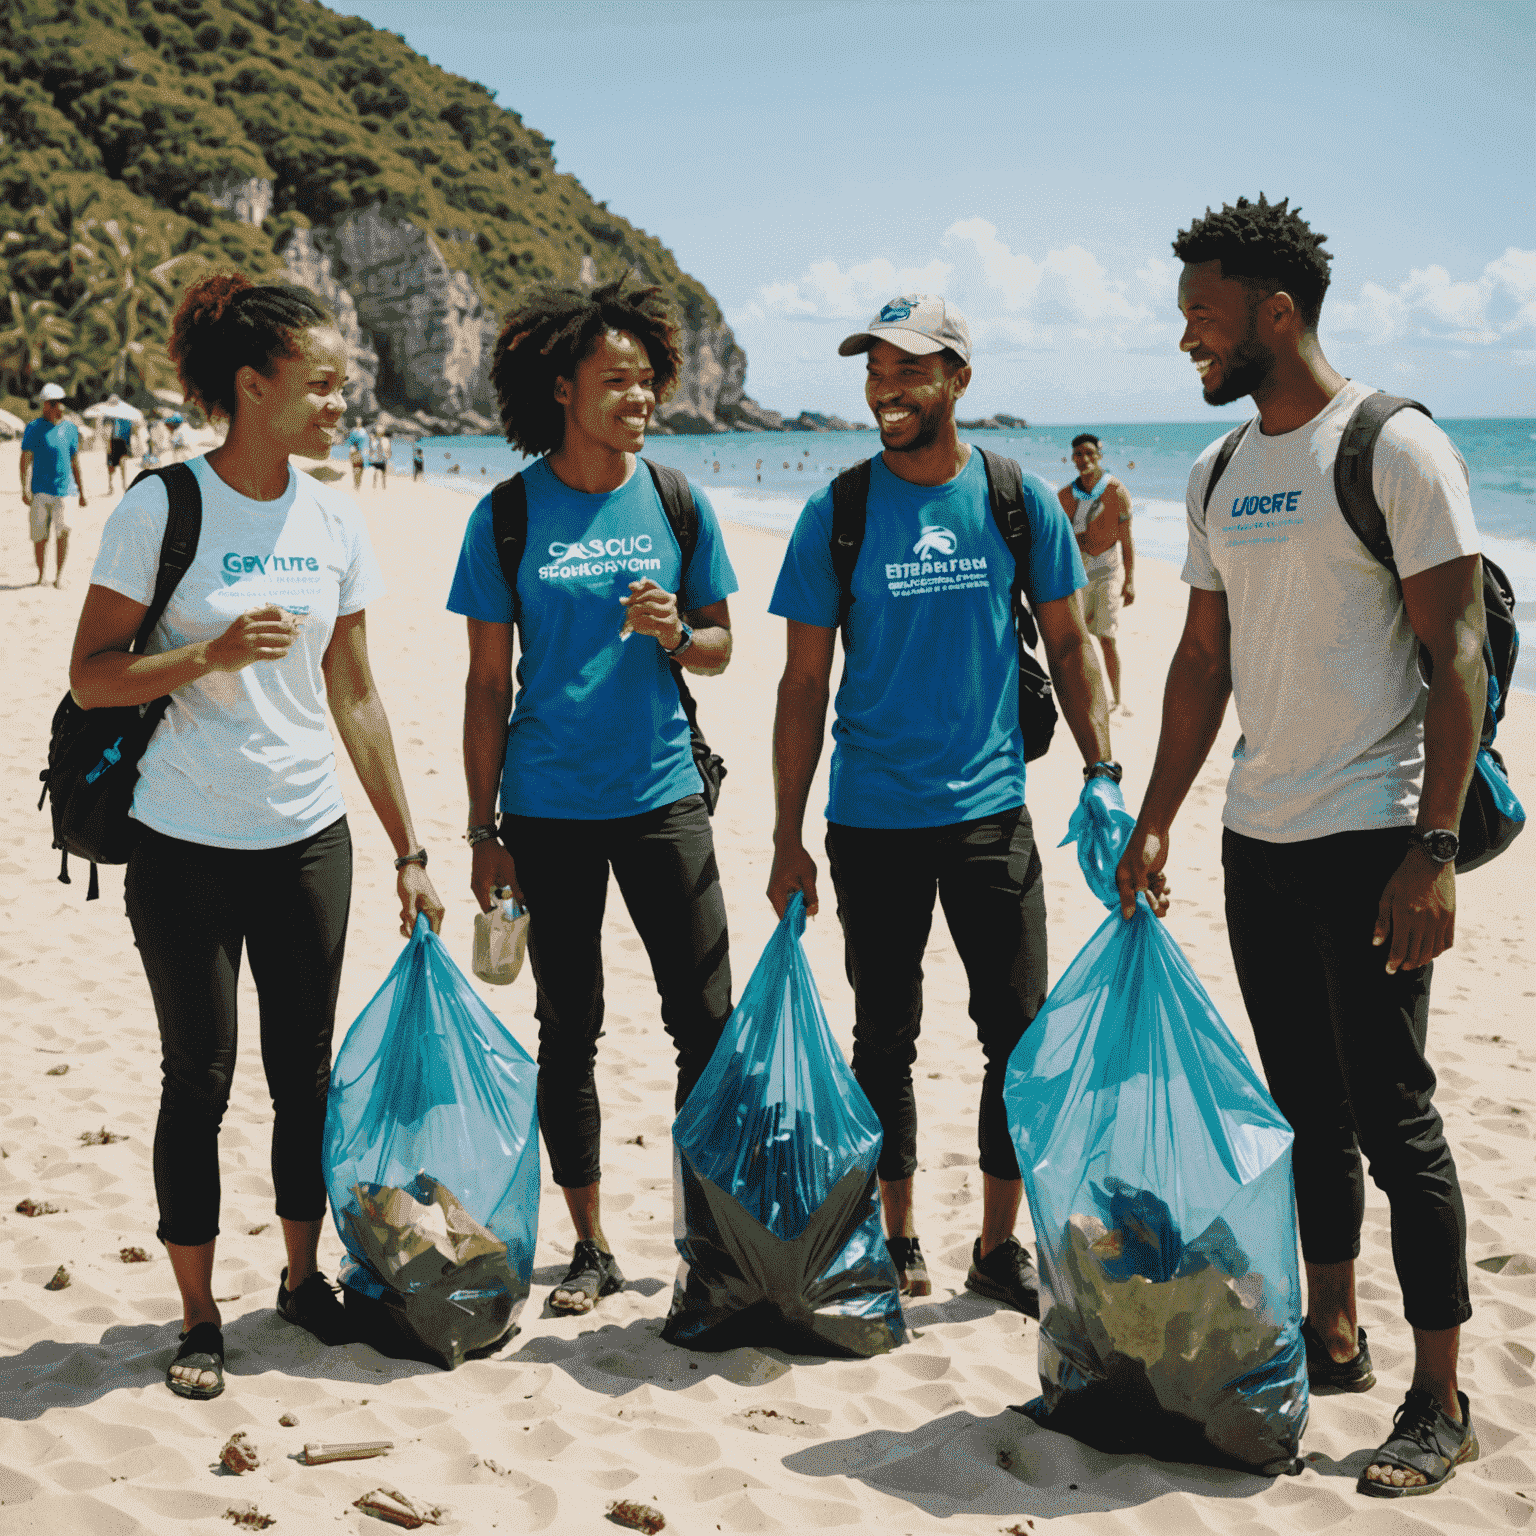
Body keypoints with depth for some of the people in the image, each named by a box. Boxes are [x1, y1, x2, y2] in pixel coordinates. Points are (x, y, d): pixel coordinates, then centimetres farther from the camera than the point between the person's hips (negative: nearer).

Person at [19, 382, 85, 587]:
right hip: (39, 491, -1)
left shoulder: (70, 428, 13)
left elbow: (75, 462, 19)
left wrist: (82, 491, 19)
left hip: (64, 490, 1)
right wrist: (25, 489, -12)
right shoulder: (34, 428, 2)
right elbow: (26, 460, -2)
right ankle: (41, 574, 18)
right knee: (39, 536, 3)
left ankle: (60, 574, -8)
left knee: (63, 531, -15)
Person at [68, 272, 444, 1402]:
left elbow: (355, 696, 9)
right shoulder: (163, 507, -10)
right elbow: (91, 676, -9)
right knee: (200, 1076, 6)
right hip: (187, 844, -4)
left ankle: (304, 1274, 31)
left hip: (307, 838, 4)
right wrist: (214, 651, -25)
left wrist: (410, 849, 9)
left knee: (306, 1068, 12)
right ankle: (200, 1313, 21)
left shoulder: (335, 521, 4)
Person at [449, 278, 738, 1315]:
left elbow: (720, 649, 10)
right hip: (550, 808, -1)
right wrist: (484, 829, 0)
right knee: (569, 1032, 8)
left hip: (663, 795, 1)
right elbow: (489, 684, 2)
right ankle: (591, 1248, 21)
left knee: (708, 1022, 0)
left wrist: (675, 634, -14)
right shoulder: (509, 517, -1)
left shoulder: (676, 503, 3)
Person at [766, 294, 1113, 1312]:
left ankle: (1001, 1243, 18)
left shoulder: (1020, 503, 1)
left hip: (990, 808, 1)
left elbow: (1071, 646, 9)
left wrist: (1104, 778, -2)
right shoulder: (836, 515, -2)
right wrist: (788, 837, -1)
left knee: (1022, 1033, 2)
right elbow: (805, 683, 1)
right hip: (872, 818, 0)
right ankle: (898, 1236, 26)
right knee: (886, 1038, 10)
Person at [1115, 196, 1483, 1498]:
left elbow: (1458, 654, -13)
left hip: (1370, 836, -7)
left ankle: (1441, 1400, 8)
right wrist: (1155, 823, 13)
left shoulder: (1397, 449, -9)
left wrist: (1434, 849, -19)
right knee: (1305, 1109, 15)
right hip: (1257, 838, 7)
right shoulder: (1220, 477, 13)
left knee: (1393, 1118, -3)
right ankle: (1333, 1337, 30)